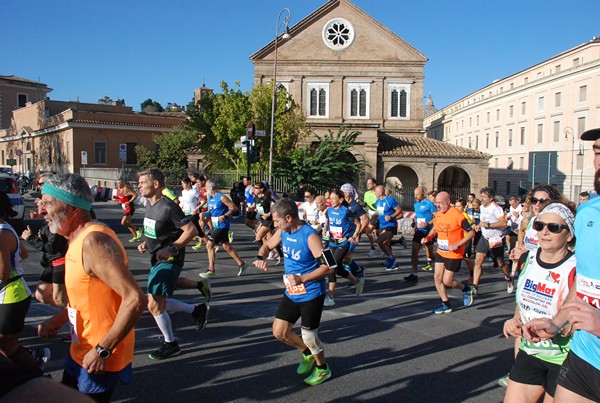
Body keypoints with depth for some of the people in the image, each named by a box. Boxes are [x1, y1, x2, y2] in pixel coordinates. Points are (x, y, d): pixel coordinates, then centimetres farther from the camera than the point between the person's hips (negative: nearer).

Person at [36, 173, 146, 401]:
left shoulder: (93, 241, -26)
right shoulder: (78, 239, 5)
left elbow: (134, 299, -32)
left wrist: (103, 350, -26)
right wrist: (60, 319, 7)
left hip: (99, 359, -9)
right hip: (80, 352, 9)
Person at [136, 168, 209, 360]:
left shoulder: (168, 207, -21)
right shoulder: (150, 204, 6)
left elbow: (191, 230, -22)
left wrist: (171, 248, -24)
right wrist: (146, 243, 6)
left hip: (169, 261, -10)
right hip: (157, 259, 10)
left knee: (154, 304, -6)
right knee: (159, 302, 17)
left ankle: (170, 344, 14)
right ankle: (197, 310, 32)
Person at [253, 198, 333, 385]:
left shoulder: (309, 236, -24)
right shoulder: (283, 231, -2)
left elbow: (328, 267, -27)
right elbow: (267, 245, 16)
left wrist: (302, 279, -36)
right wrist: (260, 257, -7)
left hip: (311, 295, -7)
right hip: (291, 293, 8)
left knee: (308, 336, 3)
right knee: (279, 331, 11)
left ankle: (322, 369, 33)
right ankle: (307, 354, 37)